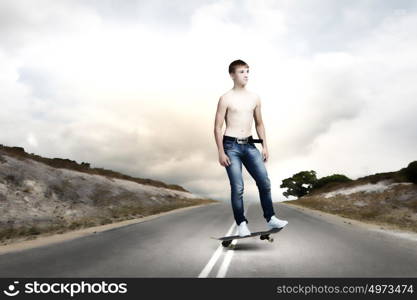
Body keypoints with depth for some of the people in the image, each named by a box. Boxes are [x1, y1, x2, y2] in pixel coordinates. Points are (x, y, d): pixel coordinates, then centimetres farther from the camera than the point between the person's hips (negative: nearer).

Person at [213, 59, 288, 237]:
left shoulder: (255, 98, 12)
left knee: (264, 182, -2)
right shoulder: (226, 98, -3)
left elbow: (259, 124, 19)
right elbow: (217, 127, -5)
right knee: (237, 187, -4)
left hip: (249, 145, 5)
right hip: (231, 146, -4)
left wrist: (264, 146, 11)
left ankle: (270, 218, 11)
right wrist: (221, 152, -11)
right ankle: (241, 224, 9)